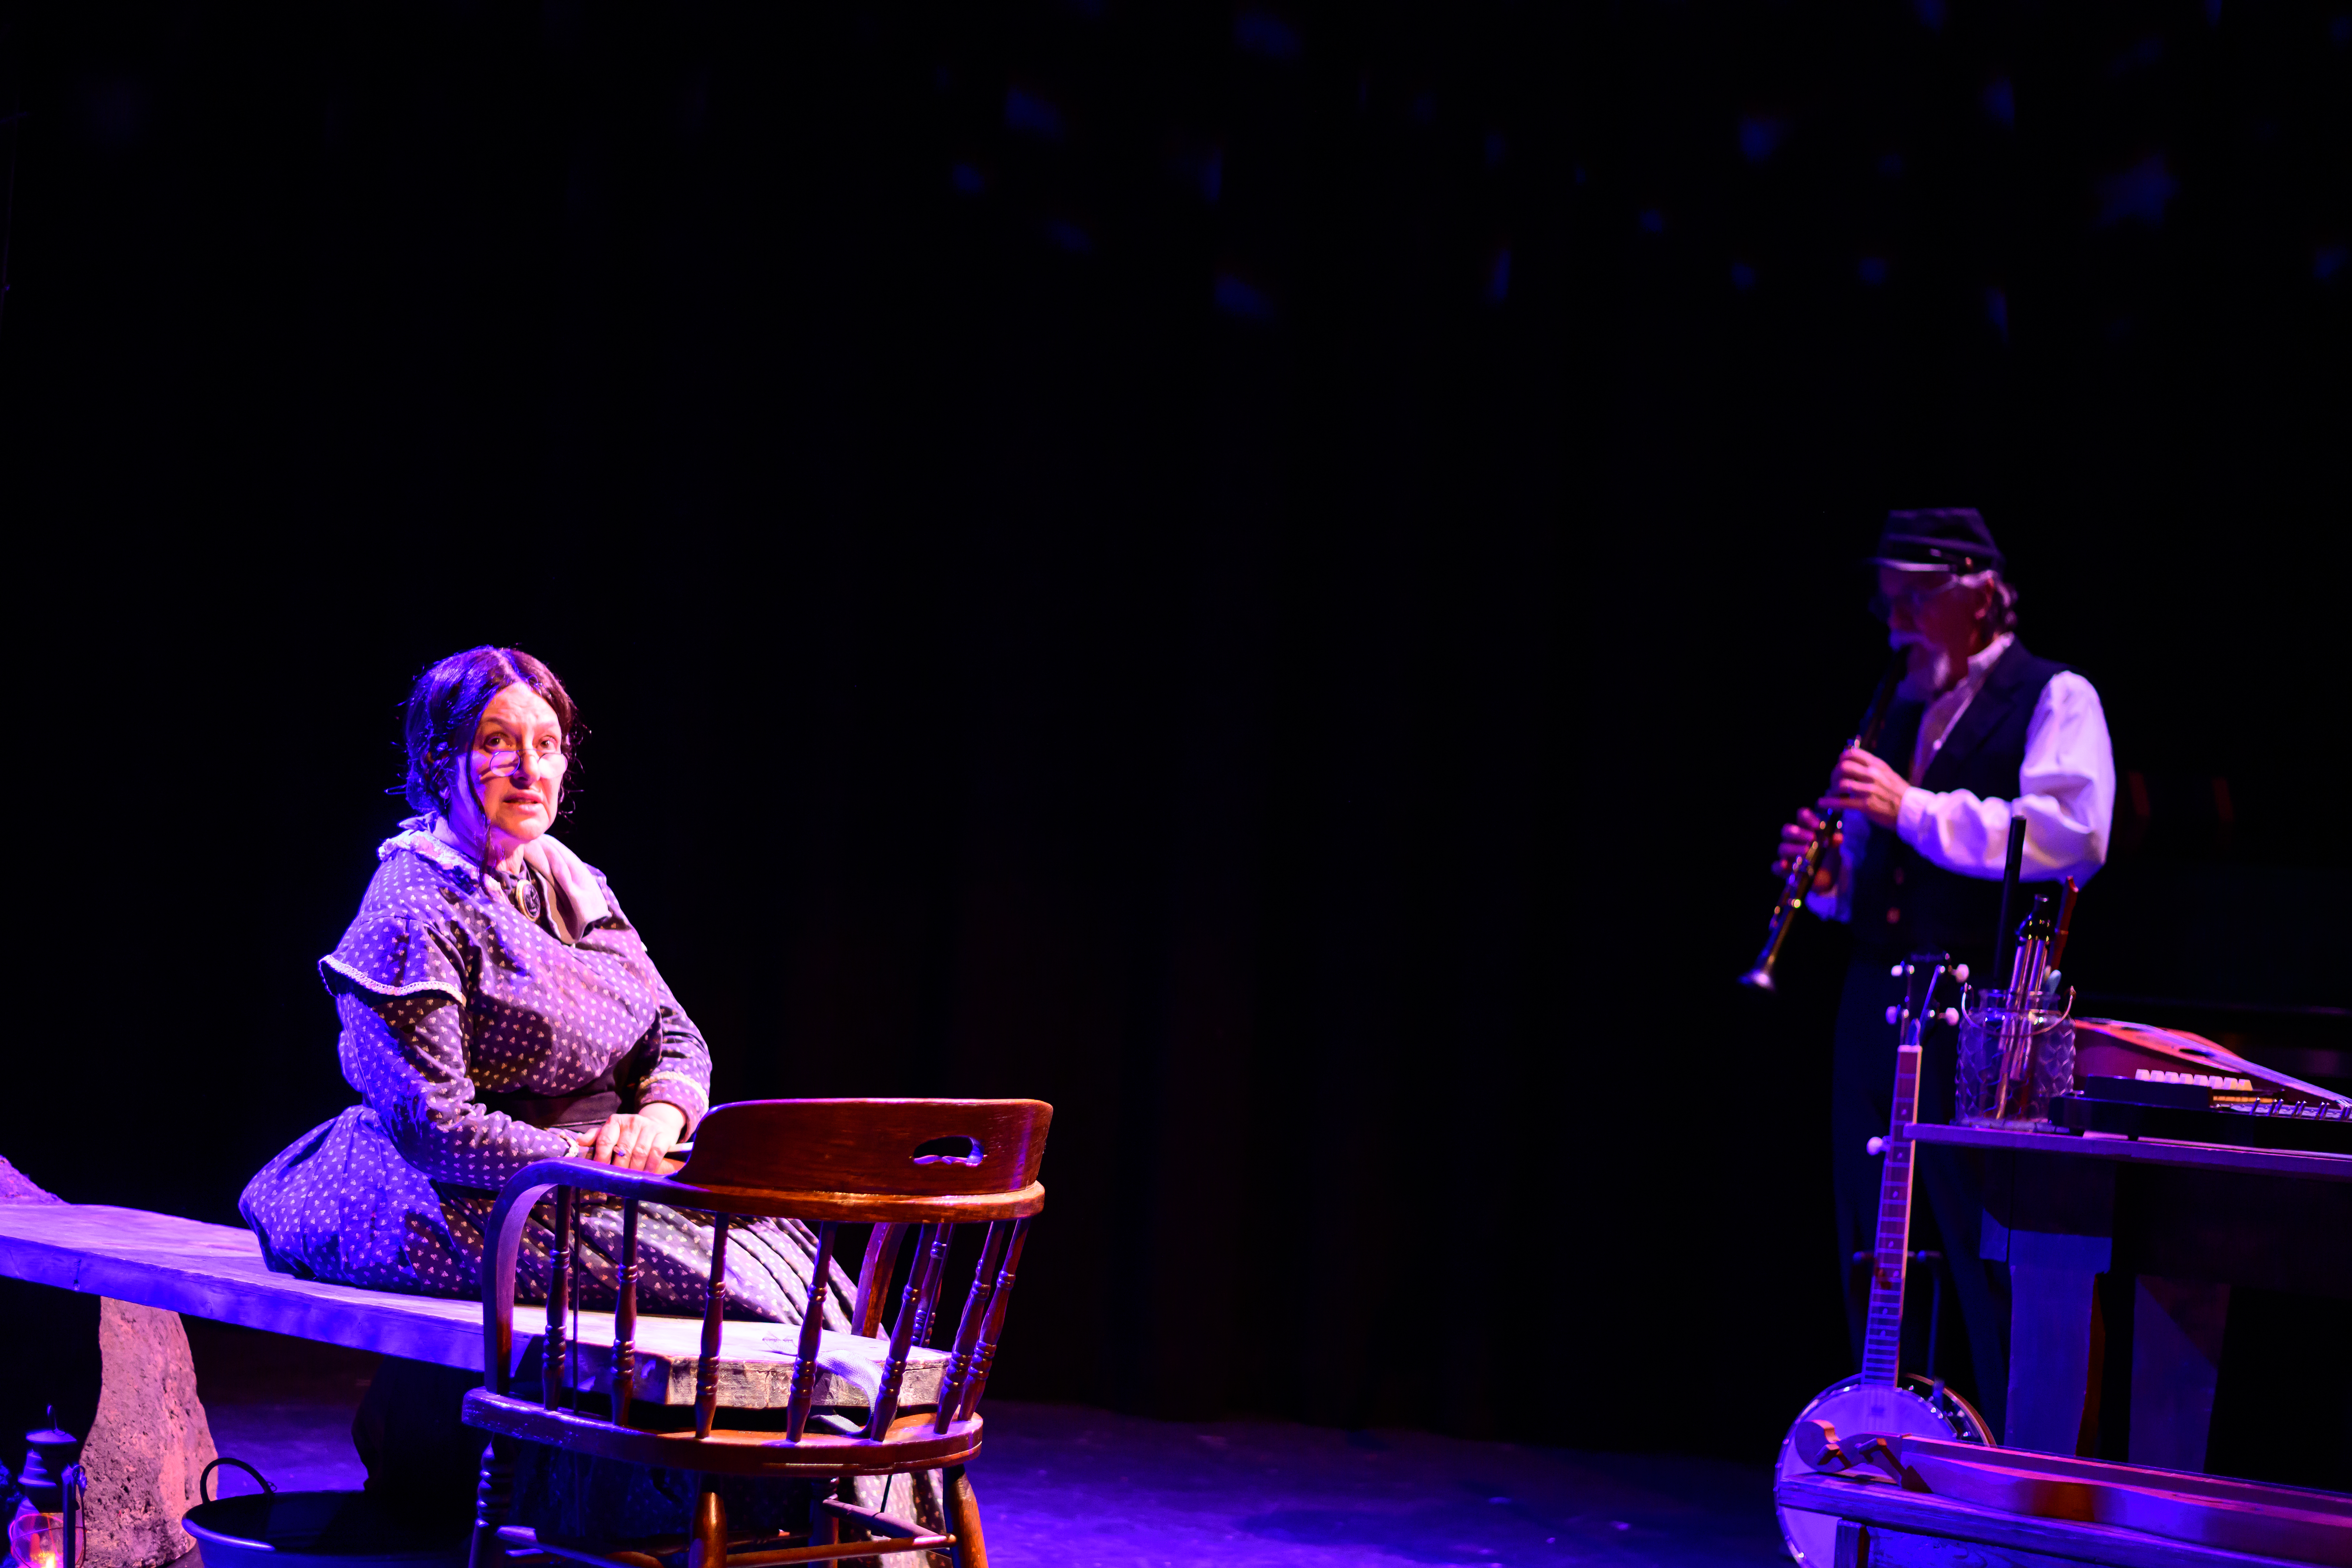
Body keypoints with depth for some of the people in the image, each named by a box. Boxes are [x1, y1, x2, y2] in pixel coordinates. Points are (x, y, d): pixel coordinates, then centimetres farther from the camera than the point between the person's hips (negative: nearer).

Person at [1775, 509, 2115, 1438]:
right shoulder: (1905, 715, 20)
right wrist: (1831, 875, 4)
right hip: (1880, 1008, 7)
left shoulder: (2055, 700, -2)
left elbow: (2075, 836, -19)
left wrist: (1914, 809, -19)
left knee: (1989, 1260, -7)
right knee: (1875, 1250, 10)